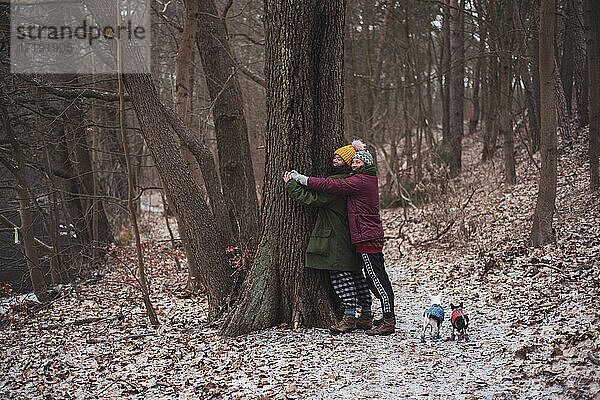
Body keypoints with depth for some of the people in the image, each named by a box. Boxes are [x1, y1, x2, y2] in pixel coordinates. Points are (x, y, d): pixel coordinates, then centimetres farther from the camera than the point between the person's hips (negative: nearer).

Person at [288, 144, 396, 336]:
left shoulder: (360, 181, -14)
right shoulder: (368, 179, 16)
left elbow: (330, 185, -16)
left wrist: (301, 179, -10)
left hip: (366, 238, -10)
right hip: (374, 236, 10)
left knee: (376, 278, -8)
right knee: (378, 278, 13)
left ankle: (388, 321, -7)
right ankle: (388, 317, 19)